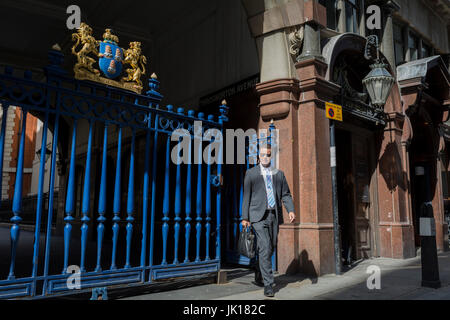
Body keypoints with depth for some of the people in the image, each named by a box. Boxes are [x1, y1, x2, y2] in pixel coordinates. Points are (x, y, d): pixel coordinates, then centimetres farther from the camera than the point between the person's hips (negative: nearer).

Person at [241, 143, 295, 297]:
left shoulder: (279, 174, 15)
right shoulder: (251, 173, 7)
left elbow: (286, 195, 11)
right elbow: (246, 196, 4)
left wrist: (291, 210, -6)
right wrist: (245, 217, -2)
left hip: (274, 215, 4)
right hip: (259, 216, -4)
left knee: (271, 248, 11)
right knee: (265, 248, -12)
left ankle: (258, 274, 35)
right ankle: (268, 284, -5)